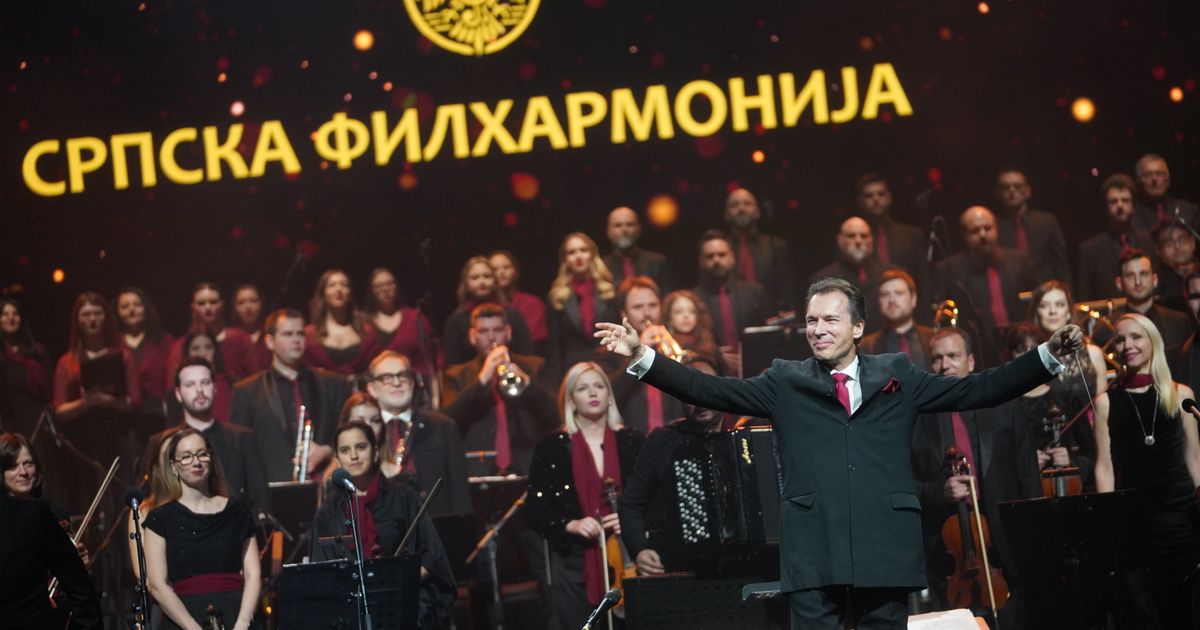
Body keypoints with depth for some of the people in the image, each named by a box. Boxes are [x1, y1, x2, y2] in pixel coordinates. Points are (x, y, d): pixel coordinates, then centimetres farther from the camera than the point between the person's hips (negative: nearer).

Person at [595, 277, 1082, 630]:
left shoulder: (897, 377, 11)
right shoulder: (785, 383, 10)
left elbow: (977, 390, 10)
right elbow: (711, 391, 4)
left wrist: (1050, 354, 3)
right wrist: (641, 357, -6)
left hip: (884, 546, 1)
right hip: (814, 551, -1)